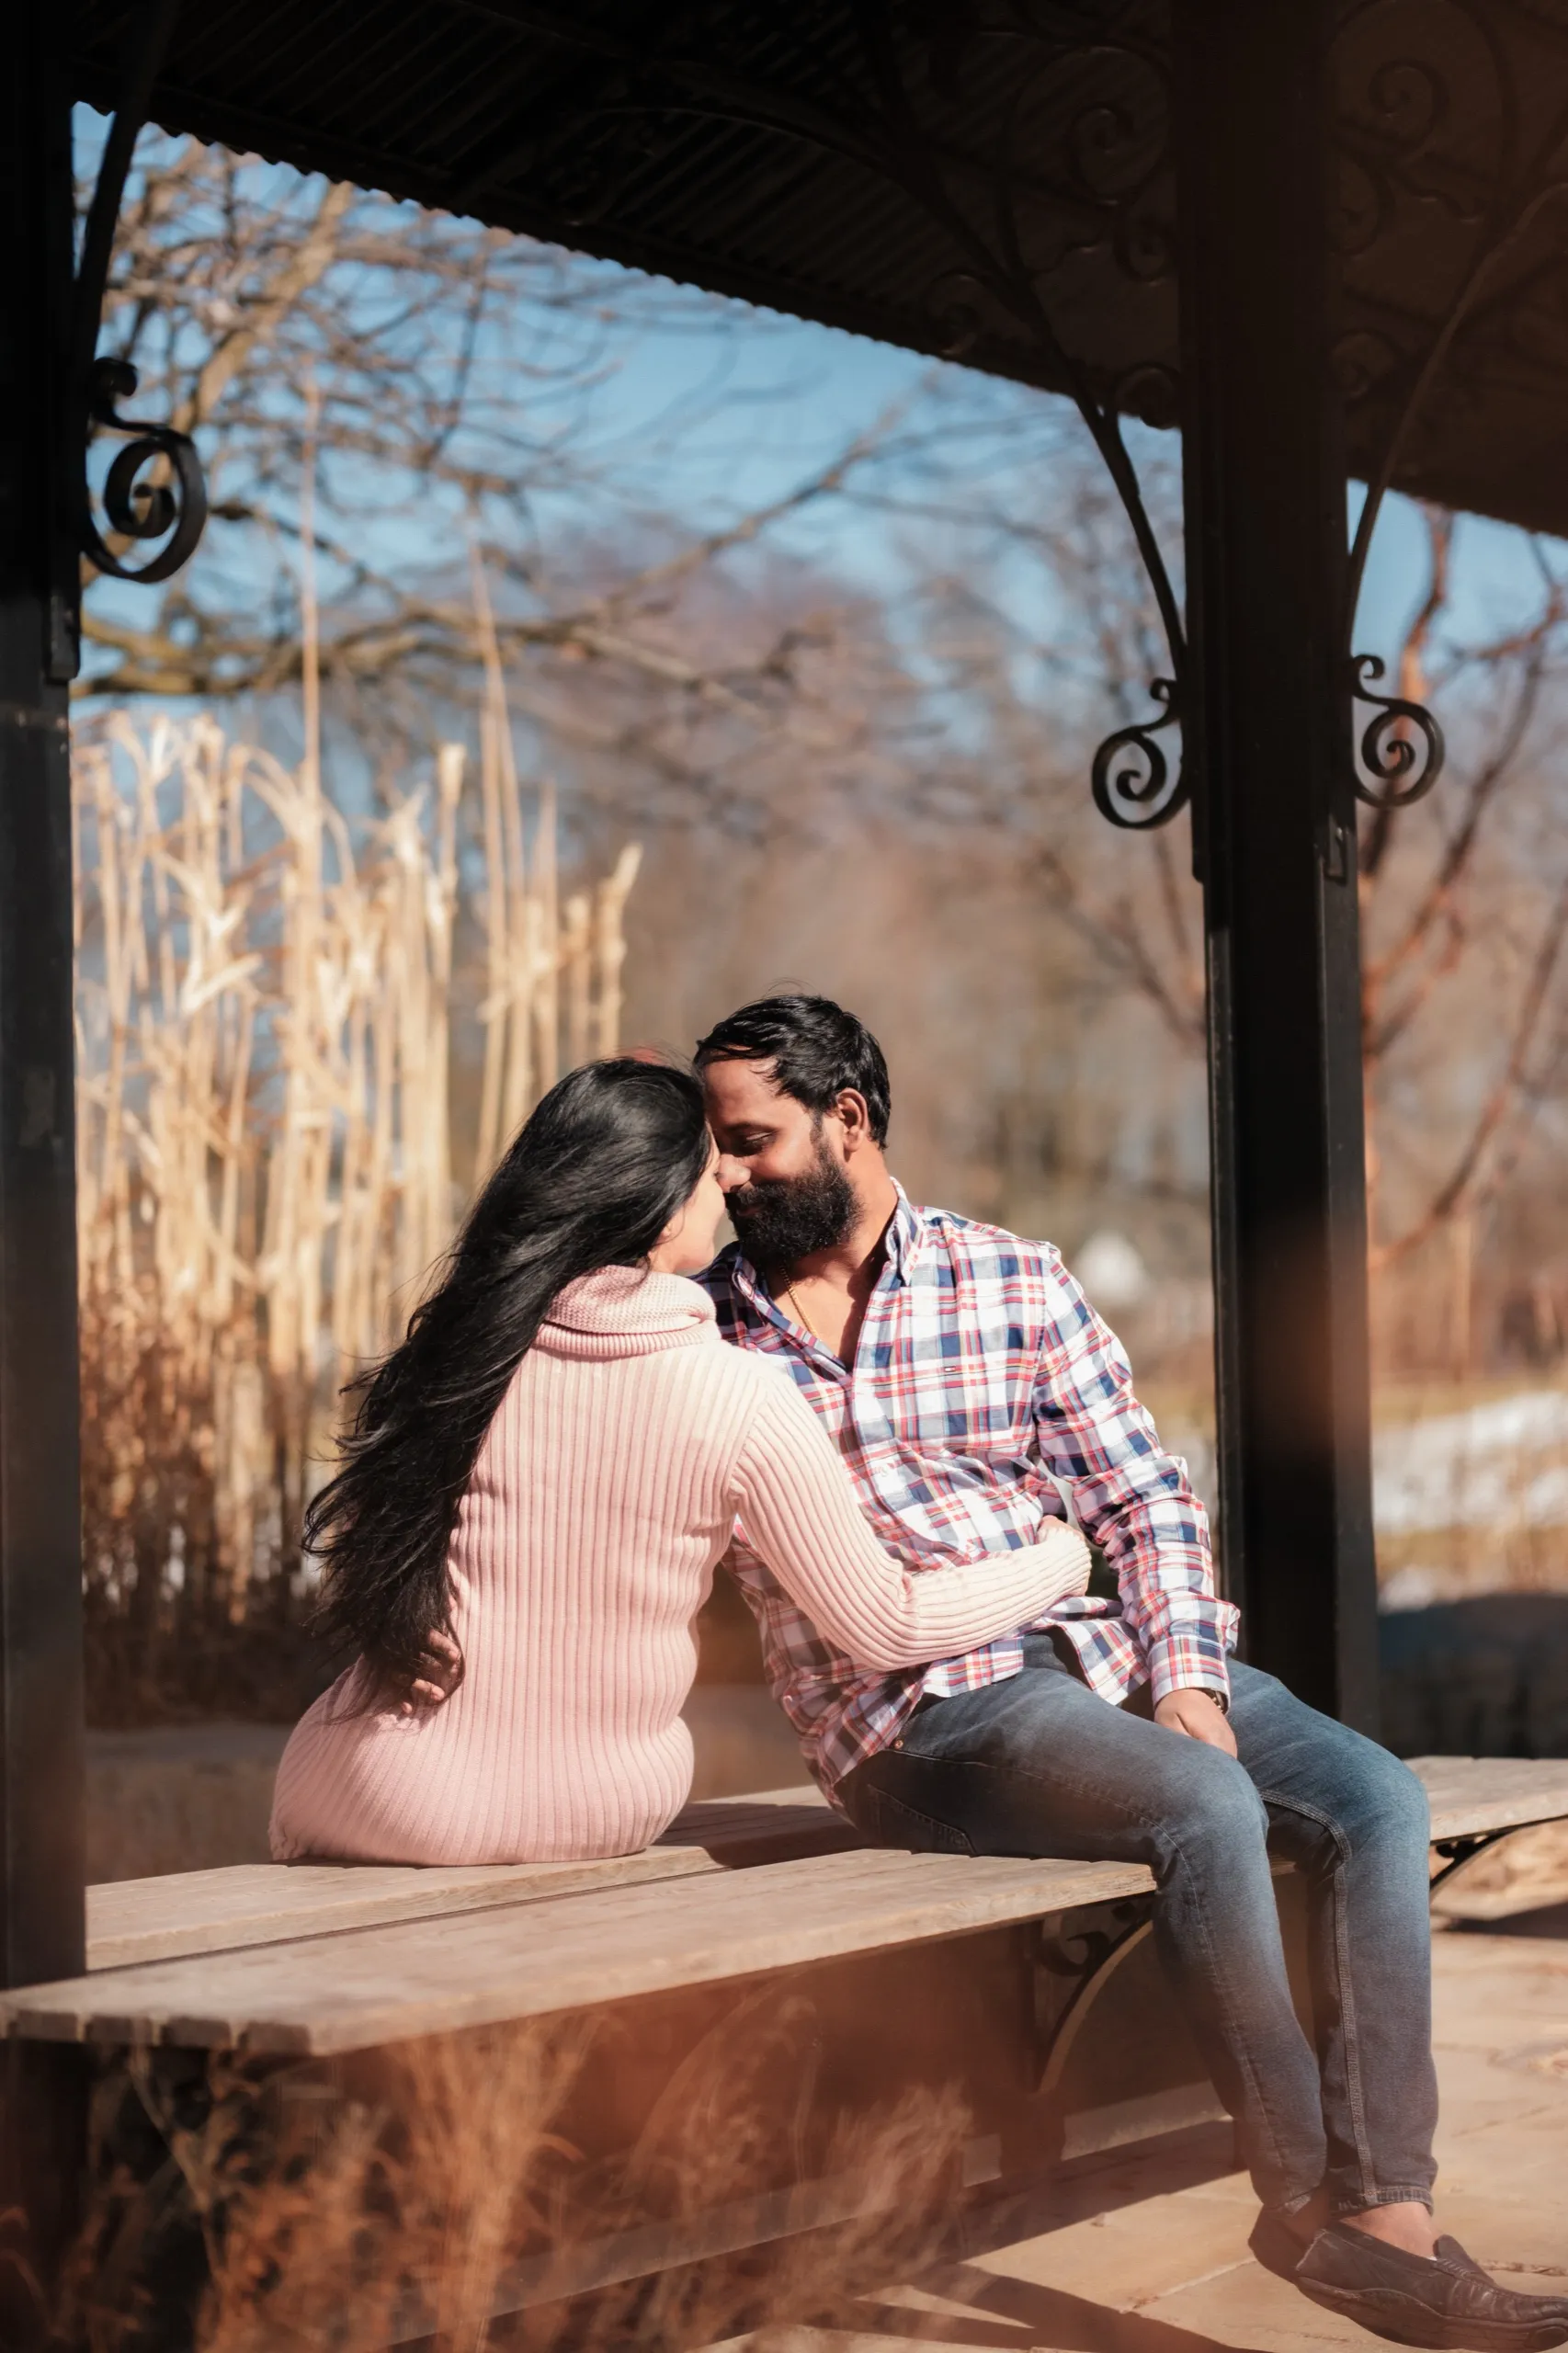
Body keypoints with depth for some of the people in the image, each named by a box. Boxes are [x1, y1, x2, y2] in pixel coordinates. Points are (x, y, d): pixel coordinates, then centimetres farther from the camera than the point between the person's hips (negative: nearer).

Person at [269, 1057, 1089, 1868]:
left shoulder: (460, 1347, -10)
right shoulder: (742, 1399, -15)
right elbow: (884, 1627, -5)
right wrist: (1059, 1559, 8)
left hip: (398, 1805, 0)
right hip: (601, 1818, 0)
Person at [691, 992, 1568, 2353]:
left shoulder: (1016, 1283, 9)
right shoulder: (701, 1329, 7)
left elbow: (1146, 1497, 10)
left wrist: (1184, 1678, -7)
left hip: (1098, 1644, 4)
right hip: (920, 1716, -4)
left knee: (1374, 1795, -19)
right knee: (1209, 1809, -30)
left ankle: (1387, 2215, -21)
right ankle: (1306, 2192, -15)